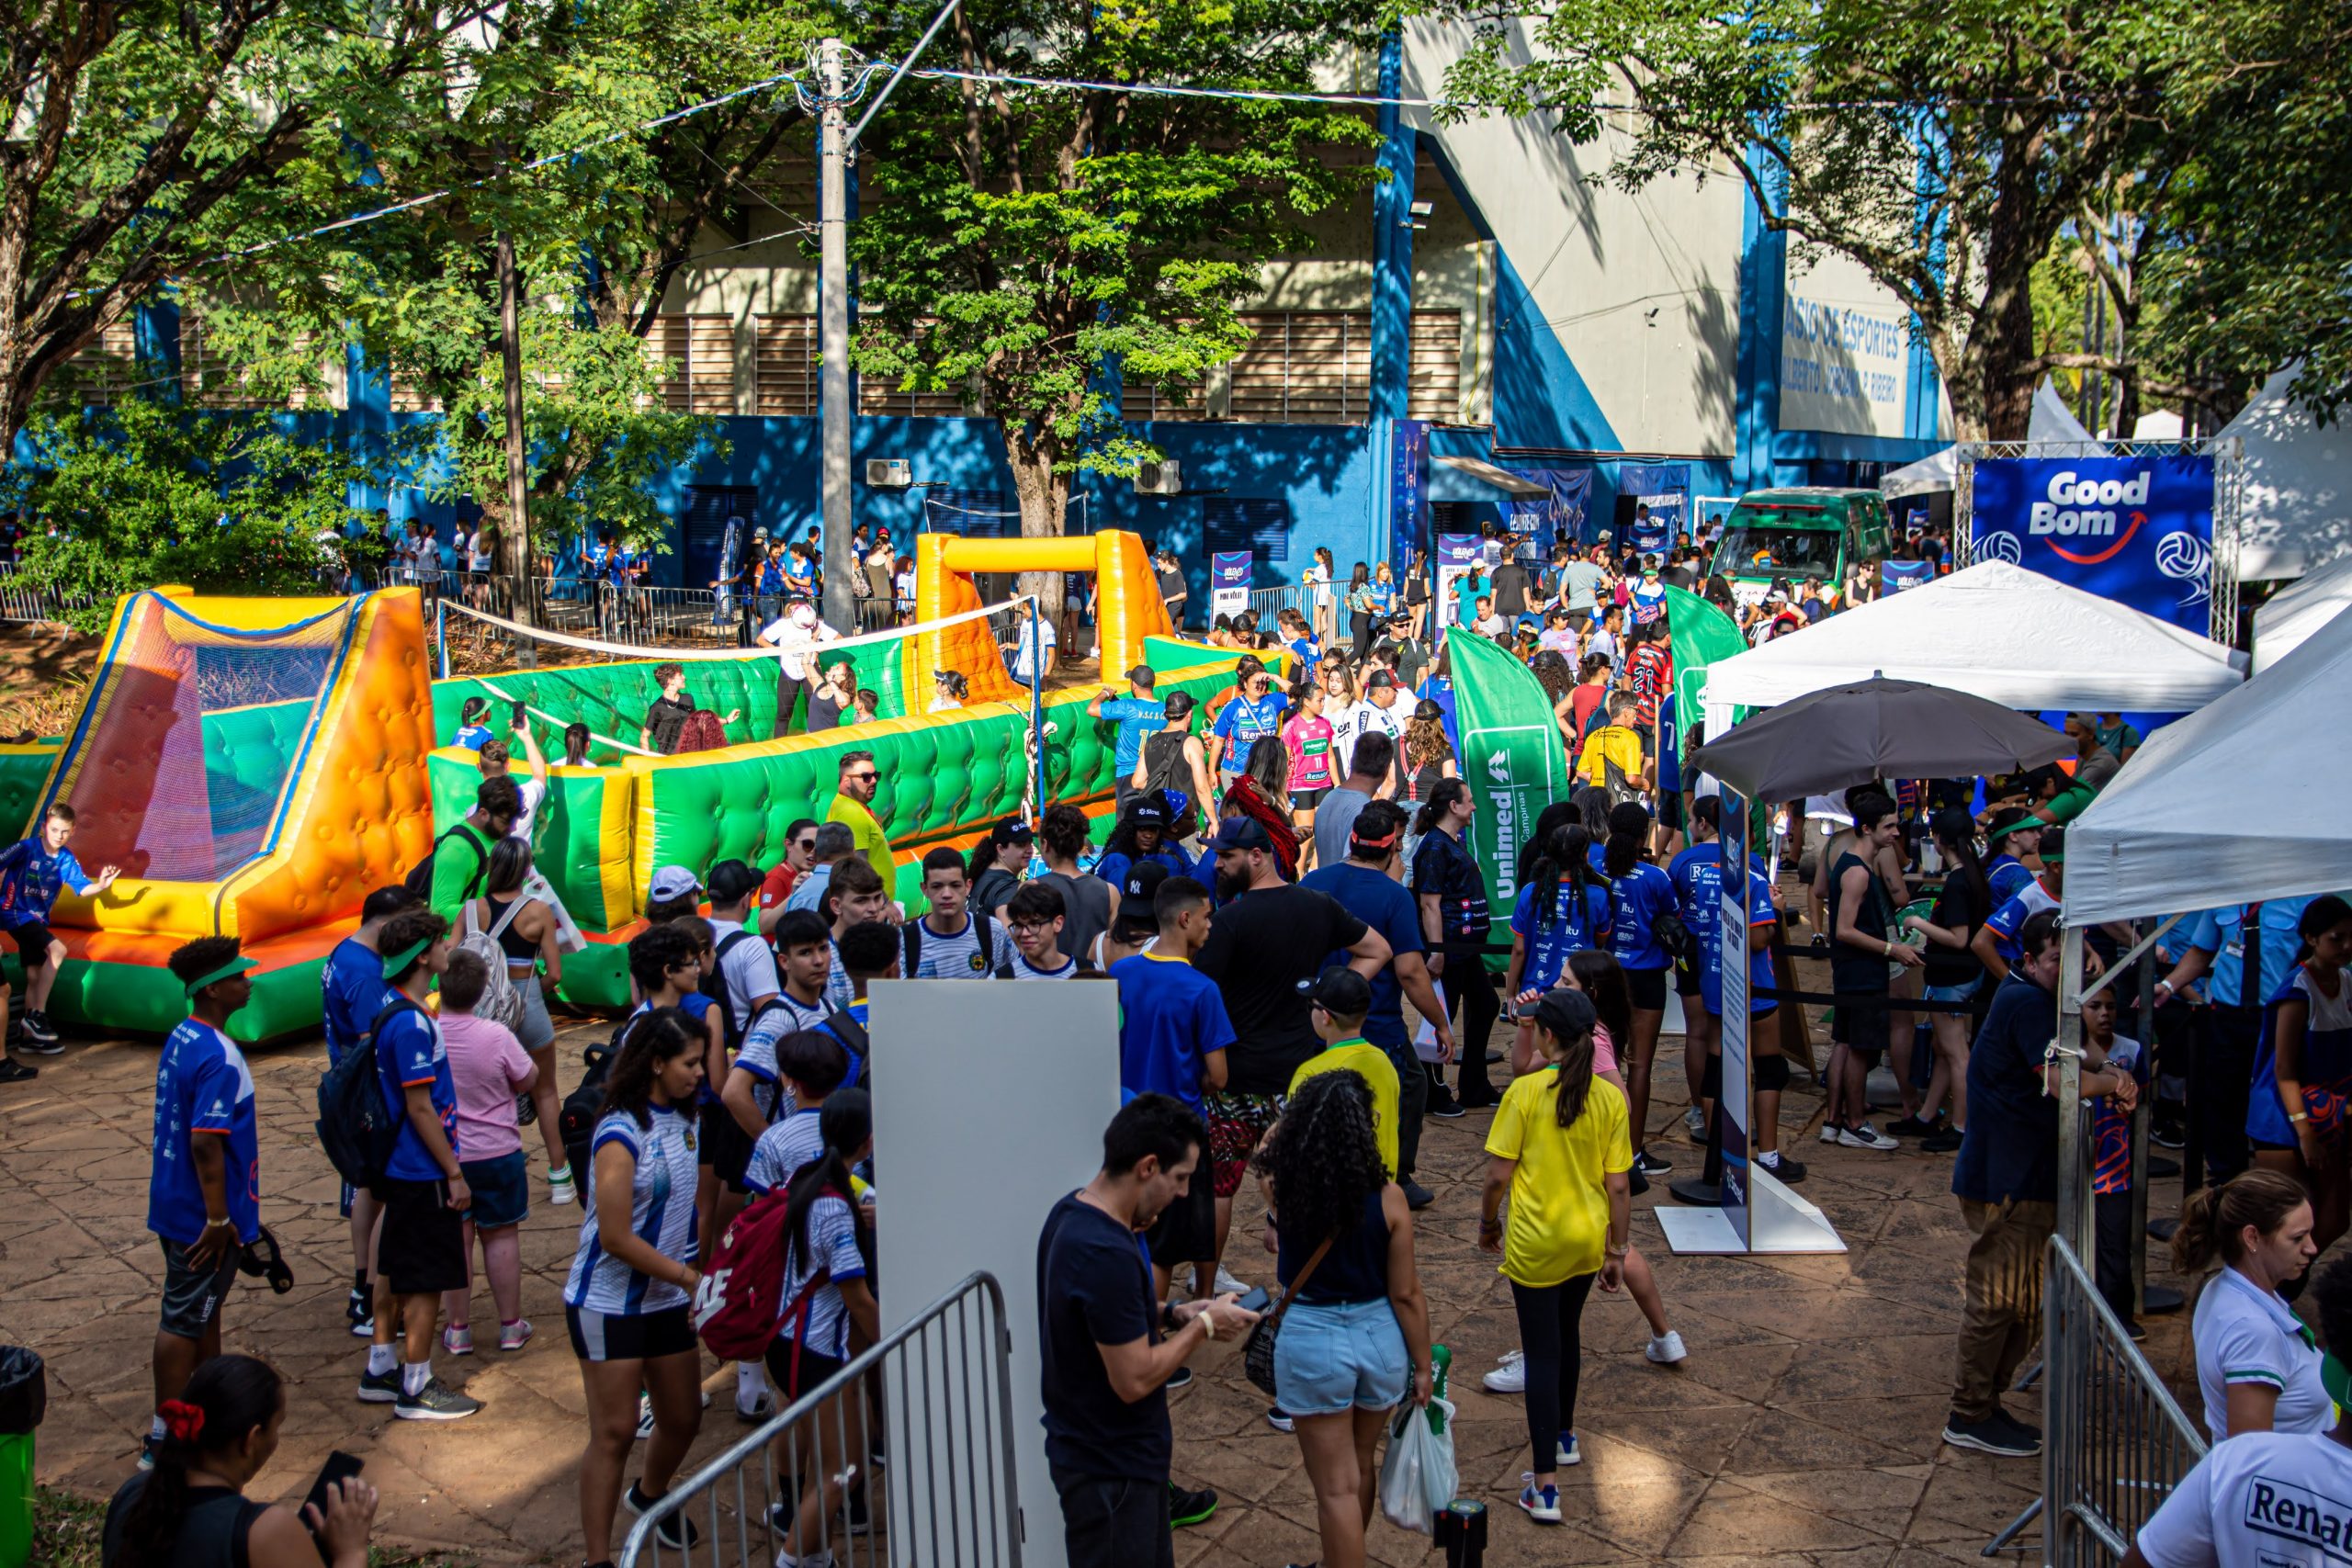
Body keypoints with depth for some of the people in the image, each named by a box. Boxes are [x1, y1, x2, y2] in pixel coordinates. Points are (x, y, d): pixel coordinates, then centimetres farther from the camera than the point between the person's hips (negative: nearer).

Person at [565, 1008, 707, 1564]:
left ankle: (649, 1496, 44)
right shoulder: (621, 1134, -21)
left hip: (668, 1297, 7)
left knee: (683, 1418, 15)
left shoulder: (684, 1119, 3)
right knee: (615, 1430, -4)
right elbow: (615, 1238, -22)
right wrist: (693, 1277, -17)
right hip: (609, 1302, -7)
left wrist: (698, 1281, 9)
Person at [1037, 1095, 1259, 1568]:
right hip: (1110, 1469, -9)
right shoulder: (1107, 1255, -30)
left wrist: (1173, 1315, 3)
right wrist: (1203, 1327, -13)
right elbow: (1134, 1379, -25)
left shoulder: (1070, 1215, 1)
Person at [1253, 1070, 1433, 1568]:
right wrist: (1422, 1364, 3)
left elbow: (1270, 1144, 11)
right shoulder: (1387, 1198, -16)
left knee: (1337, 1487, 7)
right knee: (1361, 1464, 26)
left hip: (1311, 1341, -2)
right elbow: (1406, 1294, -8)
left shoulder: (1278, 1188, -14)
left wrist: (1302, 1107, 23)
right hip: (1379, 1338, 2)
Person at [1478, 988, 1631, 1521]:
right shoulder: (1610, 1098, -6)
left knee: (1542, 1353, 1)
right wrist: (1617, 1251, 7)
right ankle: (1564, 1437, 47)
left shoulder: (1525, 1092, -16)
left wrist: (1488, 1222, 5)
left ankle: (1545, 1489, -1)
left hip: (1536, 1243, -4)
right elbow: (1619, 1186, -3)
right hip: (1587, 1239, 4)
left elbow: (1497, 1176, -14)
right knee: (1567, 1336, 27)